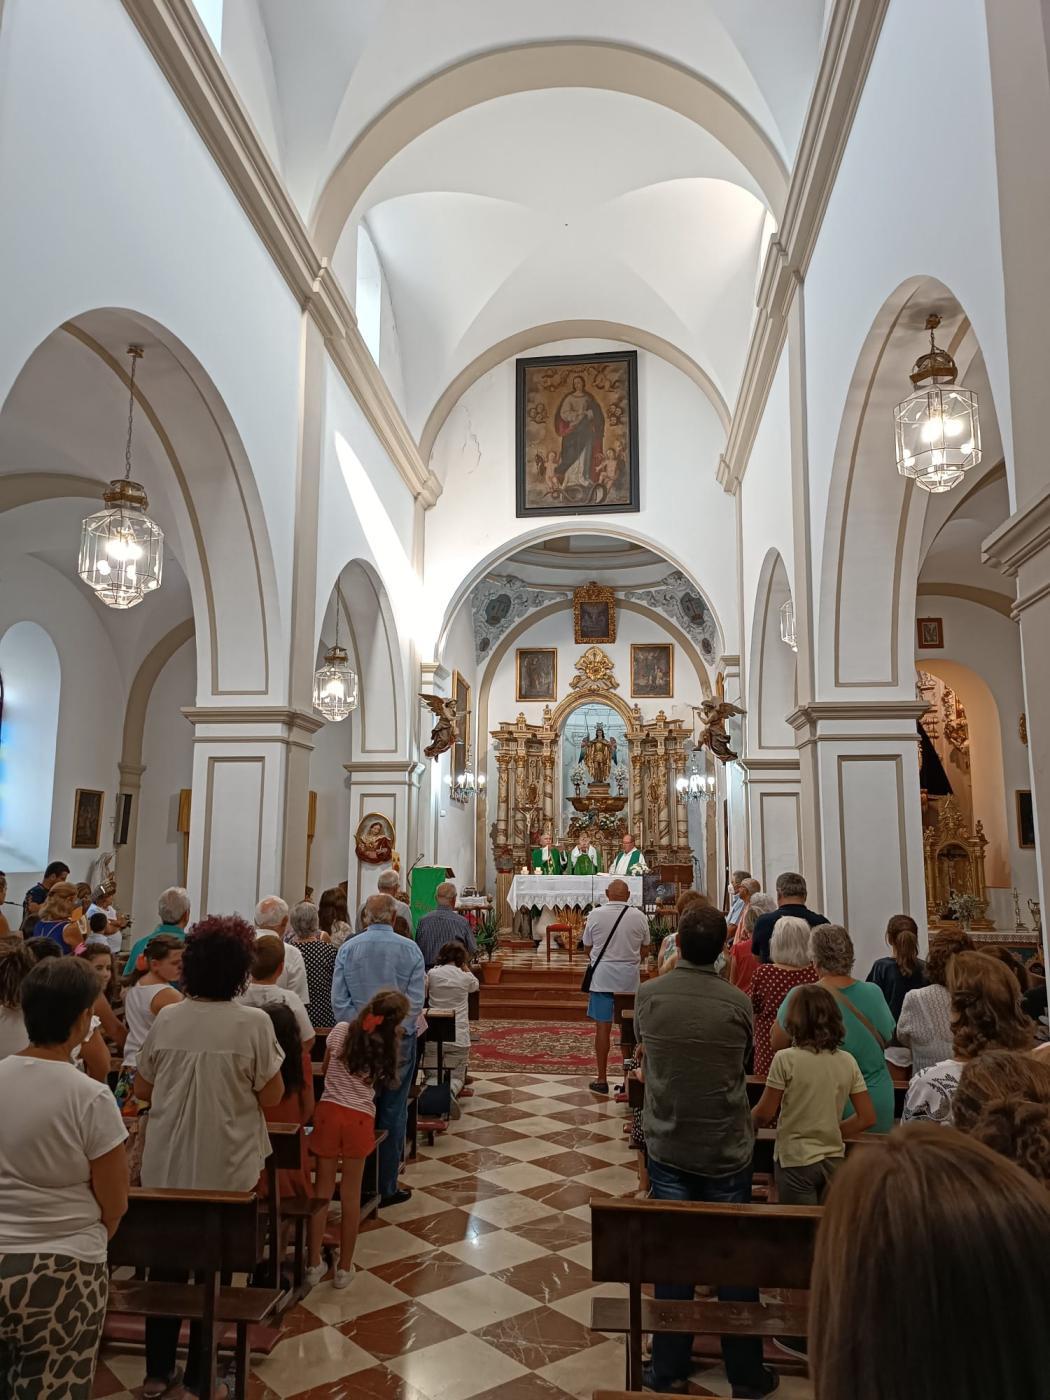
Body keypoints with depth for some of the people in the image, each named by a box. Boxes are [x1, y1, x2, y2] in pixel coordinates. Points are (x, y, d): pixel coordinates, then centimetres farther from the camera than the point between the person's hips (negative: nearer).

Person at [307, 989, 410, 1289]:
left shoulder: (341, 1030, 0)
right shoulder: (389, 1048, -2)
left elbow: (325, 1068, 12)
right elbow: (385, 1085, 8)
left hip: (329, 1111, 1)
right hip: (360, 1118, -1)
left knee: (322, 1189, 11)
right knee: (351, 1194, 11)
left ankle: (314, 1263, 19)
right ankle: (344, 1267, 20)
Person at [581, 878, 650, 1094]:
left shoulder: (595, 915, -7)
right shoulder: (639, 917, -5)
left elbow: (587, 945, 4)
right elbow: (645, 945, 8)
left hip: (602, 977, -1)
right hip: (630, 979, 1)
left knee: (603, 1027, 4)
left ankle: (602, 1079, 9)